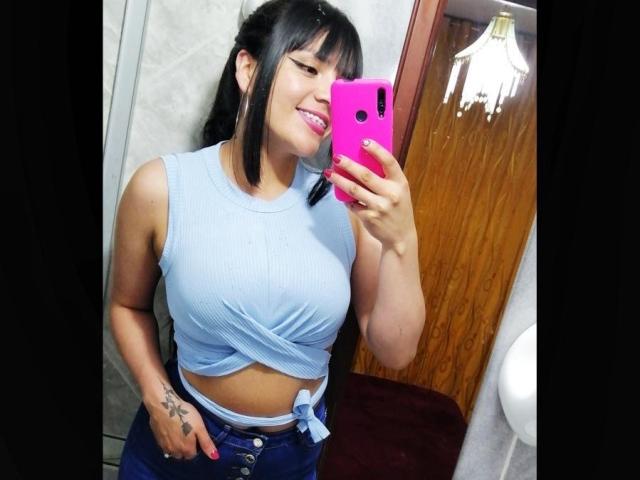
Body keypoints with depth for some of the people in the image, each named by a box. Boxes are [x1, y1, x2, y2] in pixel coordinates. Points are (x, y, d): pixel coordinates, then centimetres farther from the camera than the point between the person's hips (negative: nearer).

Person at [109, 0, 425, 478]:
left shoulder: (349, 201, -16)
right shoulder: (163, 187, -17)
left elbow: (395, 352, -14)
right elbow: (128, 305, -1)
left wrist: (401, 241, -27)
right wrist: (158, 399, -12)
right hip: (183, 441, -1)